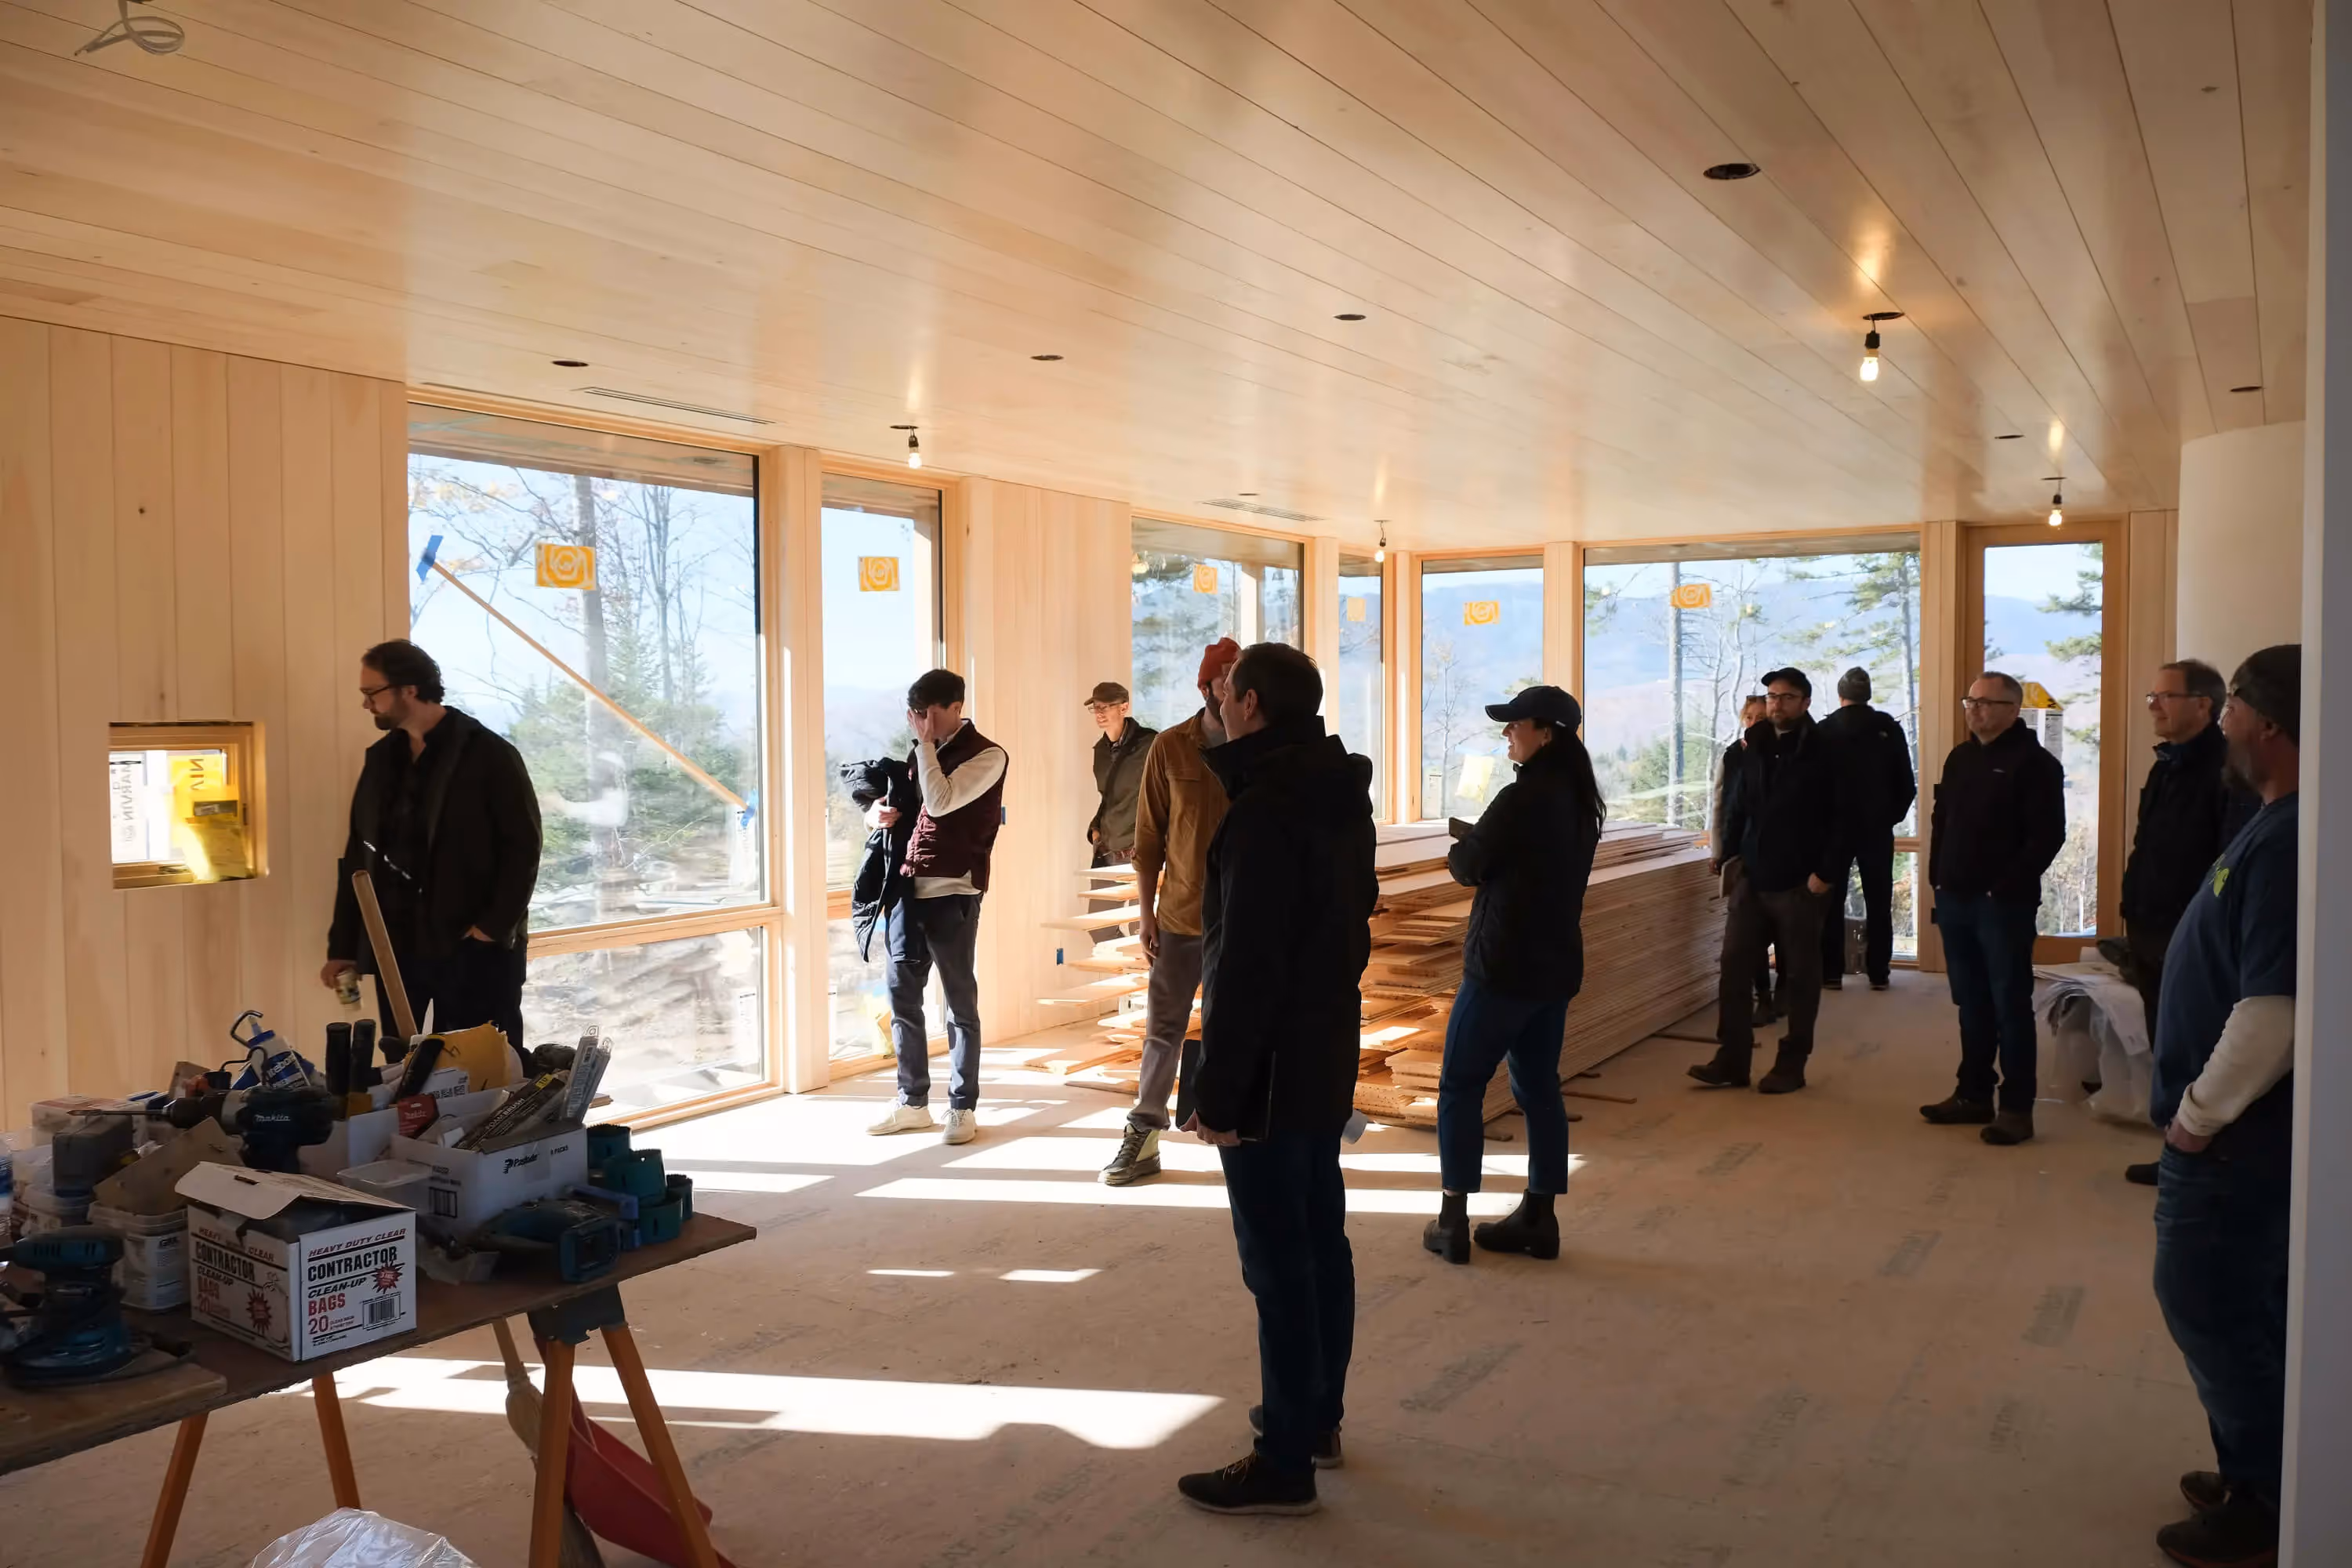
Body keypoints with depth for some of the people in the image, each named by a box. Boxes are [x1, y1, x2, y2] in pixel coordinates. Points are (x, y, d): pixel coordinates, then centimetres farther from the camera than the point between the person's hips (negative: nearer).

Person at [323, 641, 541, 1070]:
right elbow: (358, 855, 15)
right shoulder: (381, 758, 12)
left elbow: (523, 847, -9)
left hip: (474, 946, -5)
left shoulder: (489, 755, -7)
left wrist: (497, 927, -17)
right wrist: (343, 945, 12)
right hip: (396, 944, 6)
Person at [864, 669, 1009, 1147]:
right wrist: (877, 812, -3)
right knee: (901, 993, 9)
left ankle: (963, 1108, 11)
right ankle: (913, 1103, 20)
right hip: (908, 886, 7)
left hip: (952, 892, -7)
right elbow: (883, 804, 20)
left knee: (960, 1000, 2)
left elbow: (940, 802, -20)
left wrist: (926, 742, -13)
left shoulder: (987, 756, -6)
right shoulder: (921, 753, 15)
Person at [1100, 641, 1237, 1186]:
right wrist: (1147, 914, 0)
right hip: (1181, 917, 1)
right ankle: (1142, 1139, 18)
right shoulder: (1170, 749, -3)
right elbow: (1149, 840, 1)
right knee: (1163, 1030, 8)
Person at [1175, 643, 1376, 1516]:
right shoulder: (1341, 799, 9)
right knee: (1321, 1240, 18)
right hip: (1326, 1059, 10)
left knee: (1277, 1261, -2)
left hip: (1269, 1073, -10)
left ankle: (1284, 1464, 7)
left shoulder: (1263, 812, -22)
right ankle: (1318, 1417, 32)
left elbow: (1246, 969, -24)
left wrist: (1218, 1093, -20)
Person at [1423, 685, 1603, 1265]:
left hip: (1504, 965, -8)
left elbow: (1468, 867, -10)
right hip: (1556, 964, 8)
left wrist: (1461, 848, 10)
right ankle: (1539, 1217, 17)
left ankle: (1453, 1219, 5)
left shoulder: (1520, 799, -19)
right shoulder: (1580, 801, 8)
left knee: (1461, 1086, 2)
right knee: (1539, 1088, 13)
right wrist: (1483, 846, 5)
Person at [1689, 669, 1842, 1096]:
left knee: (1799, 976, 5)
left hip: (1798, 883, -5)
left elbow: (1839, 819, -10)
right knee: (1734, 967, 2)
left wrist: (1824, 872, -16)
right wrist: (1727, 851, 2)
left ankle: (1791, 1065, 15)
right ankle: (1732, 1060, 10)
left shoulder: (1823, 754, -6)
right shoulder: (1754, 748, 10)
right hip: (1752, 878, 5)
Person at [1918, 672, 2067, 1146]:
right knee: (1971, 1003, 13)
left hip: (2004, 905, -7)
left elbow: (2048, 835, -14)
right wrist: (1938, 876, 8)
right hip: (1955, 900, 7)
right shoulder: (1960, 758, 14)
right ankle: (1973, 1094, 22)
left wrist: (2008, 886, -16)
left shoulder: (2034, 763, -7)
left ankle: (2017, 1108, 4)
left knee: (2010, 1005, -2)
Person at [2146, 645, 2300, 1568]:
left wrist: (2200, 1112, -17)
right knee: (2243, 1305, 19)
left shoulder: (2287, 842, -24)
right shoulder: (2280, 826, 8)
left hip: (2237, 1134, -10)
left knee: (2210, 1303, 2)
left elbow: (2277, 1006, -29)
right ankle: (2256, 1471, 33)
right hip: (2235, 1123, 10)